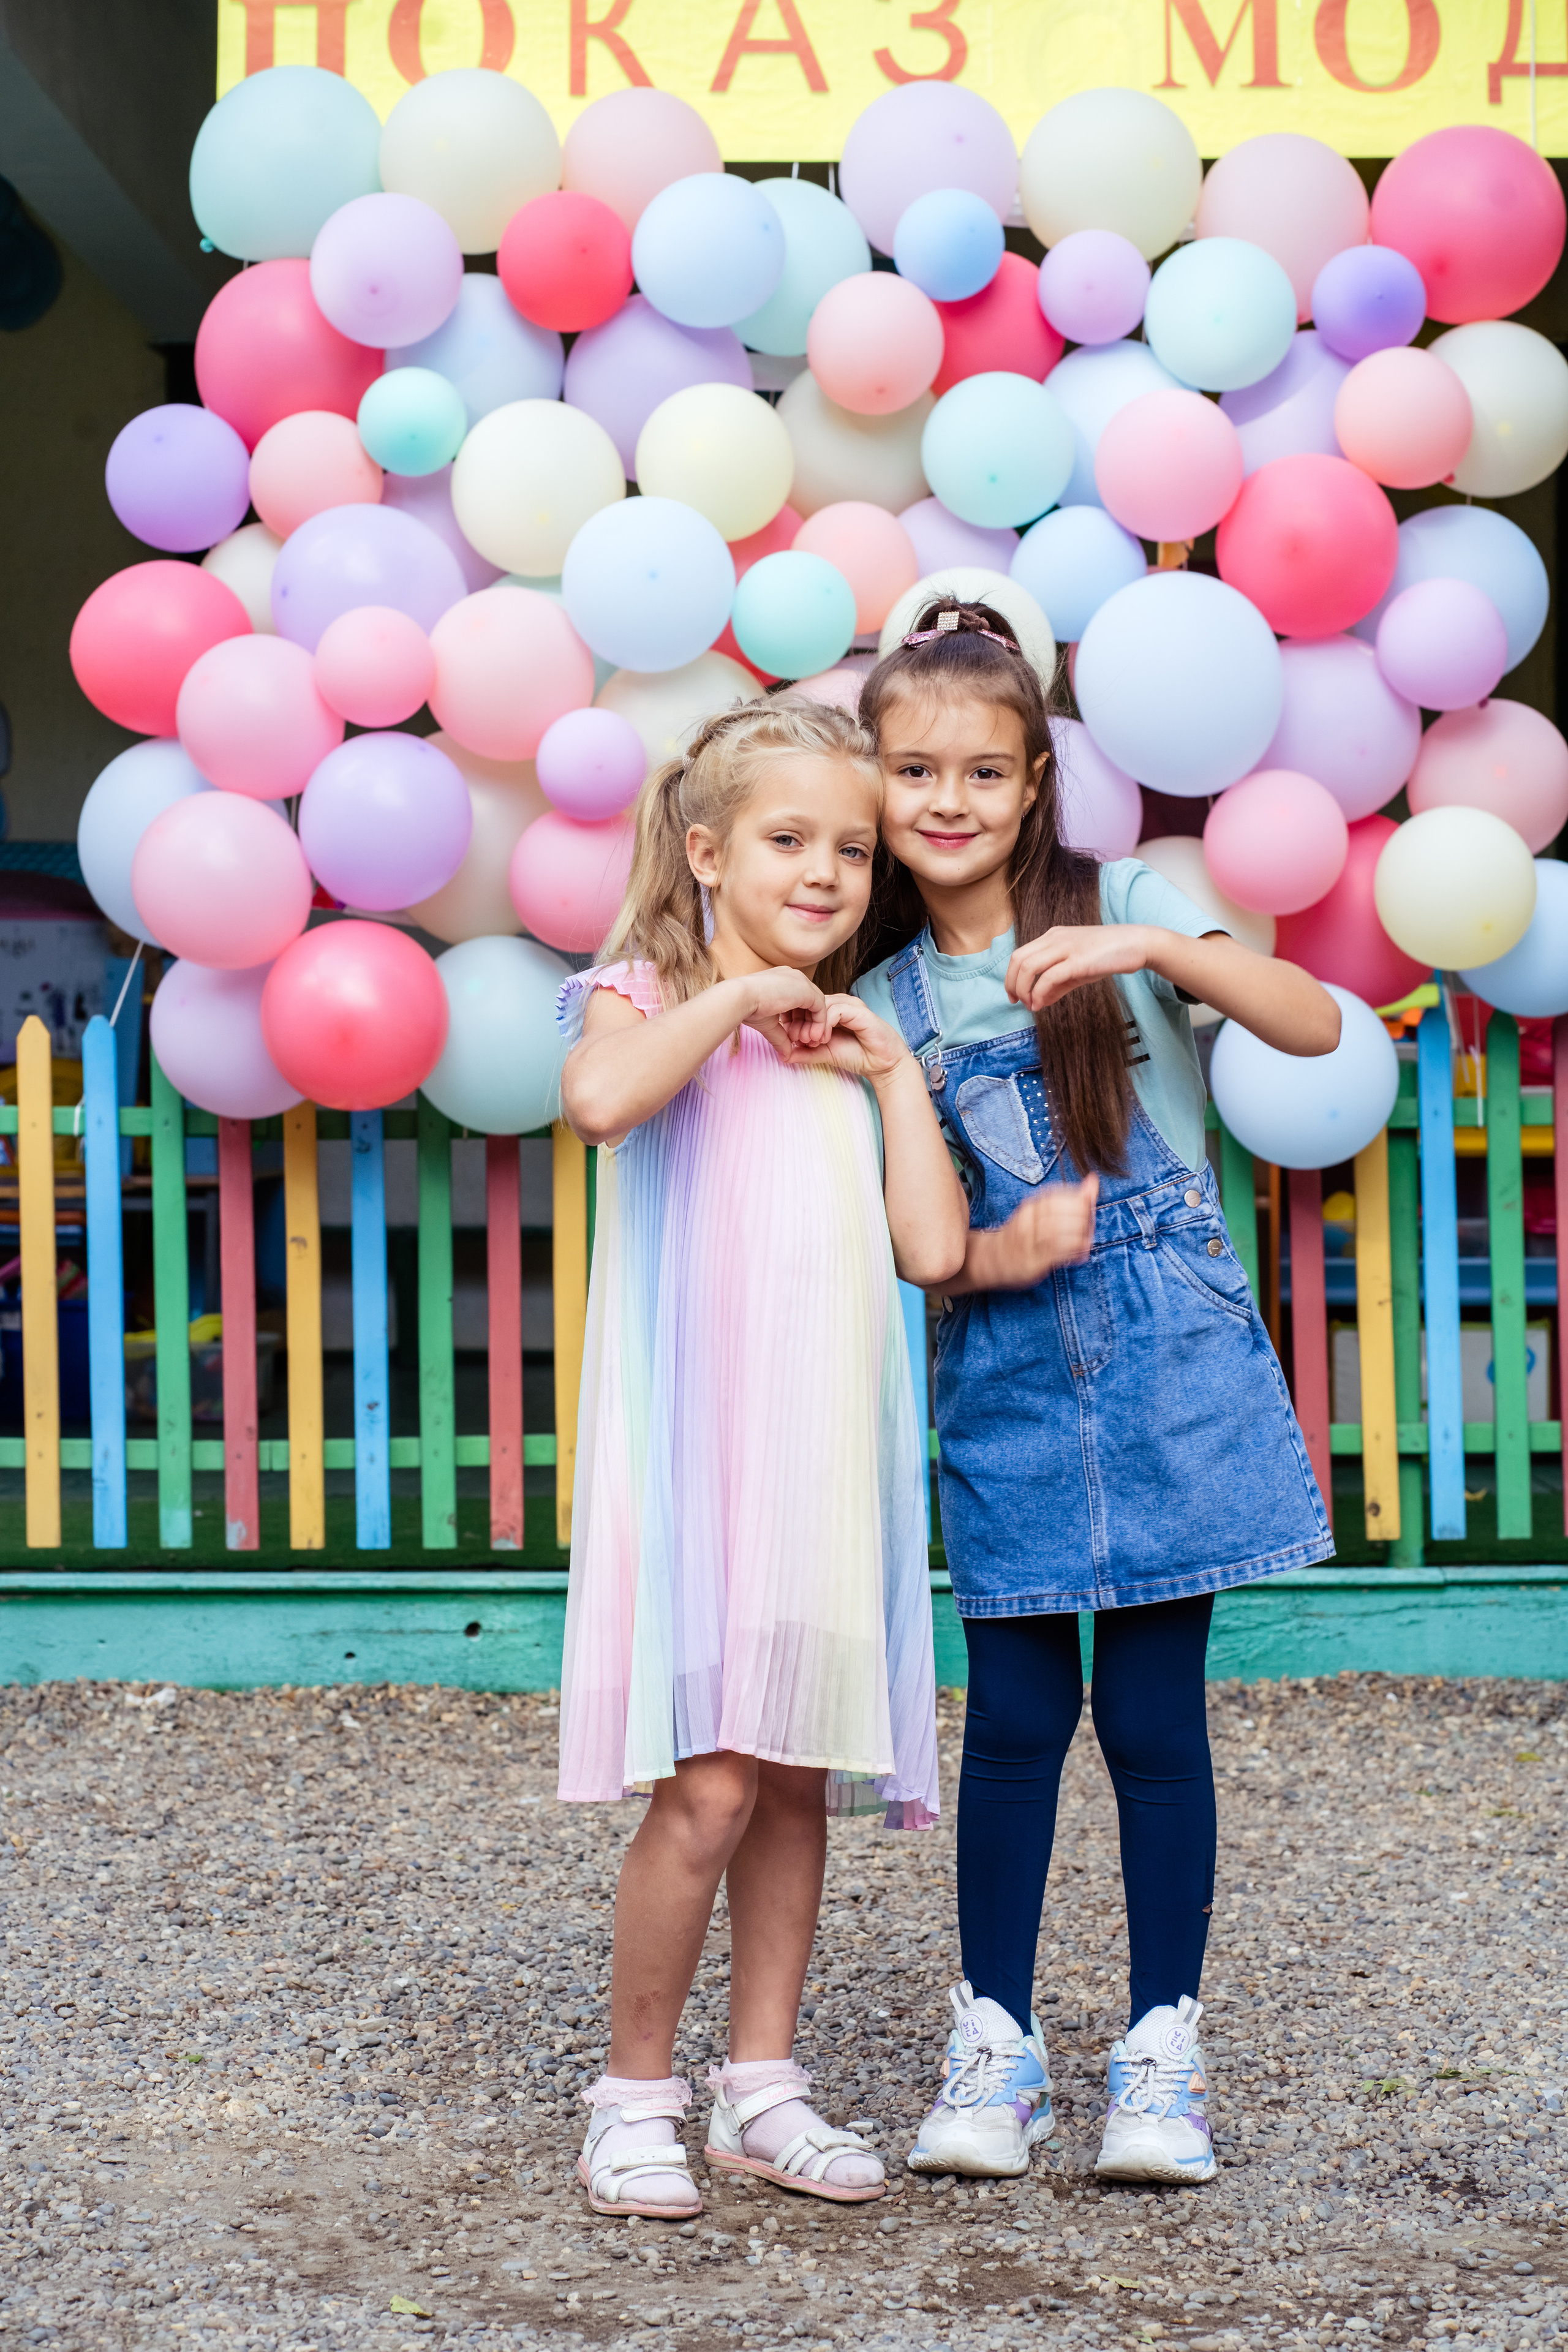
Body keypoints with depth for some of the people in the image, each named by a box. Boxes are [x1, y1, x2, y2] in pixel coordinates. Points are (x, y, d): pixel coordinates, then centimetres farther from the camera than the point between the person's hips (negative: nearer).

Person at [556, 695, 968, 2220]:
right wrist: (739, 995, -15)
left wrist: (892, 1070, 3)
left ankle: (762, 2088, 20)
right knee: (709, 1785, -10)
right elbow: (598, 1097, -26)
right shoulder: (649, 1000, 0)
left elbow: (932, 1248, 3)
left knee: (799, 1778, 9)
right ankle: (634, 2092, 5)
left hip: (828, 1462, 5)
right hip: (691, 1457, -5)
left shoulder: (851, 1049, 15)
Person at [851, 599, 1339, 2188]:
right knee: (1015, 1715, 4)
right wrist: (990, 1256, -12)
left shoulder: (1119, 908, -1)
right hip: (1005, 1389, 2)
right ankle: (994, 2047, 16)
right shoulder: (887, 1001, 7)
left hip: (1169, 1372, -2)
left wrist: (1160, 948, -27)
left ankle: (1162, 2055, 14)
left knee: (1154, 1714, 2)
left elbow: (1315, 1028, -13)